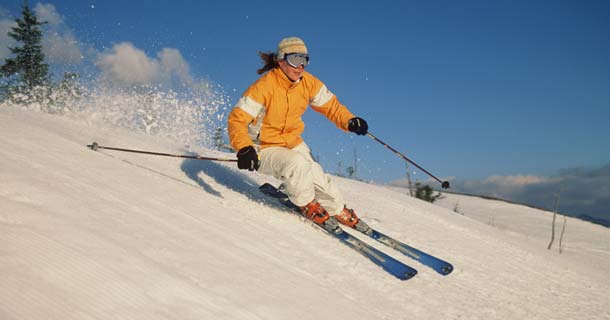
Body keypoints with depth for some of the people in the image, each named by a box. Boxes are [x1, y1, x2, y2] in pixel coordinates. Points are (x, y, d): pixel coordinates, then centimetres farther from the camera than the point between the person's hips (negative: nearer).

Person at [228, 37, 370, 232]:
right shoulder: (264, 86, -25)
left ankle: (338, 211, 19)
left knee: (317, 177, -10)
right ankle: (308, 205, -5)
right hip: (265, 148, -5)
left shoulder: (308, 83, -7)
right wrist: (244, 148, -44)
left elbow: (329, 104, 4)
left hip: (293, 143, 6)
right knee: (296, 163, -33)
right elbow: (237, 118, -27)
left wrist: (349, 121, -15)